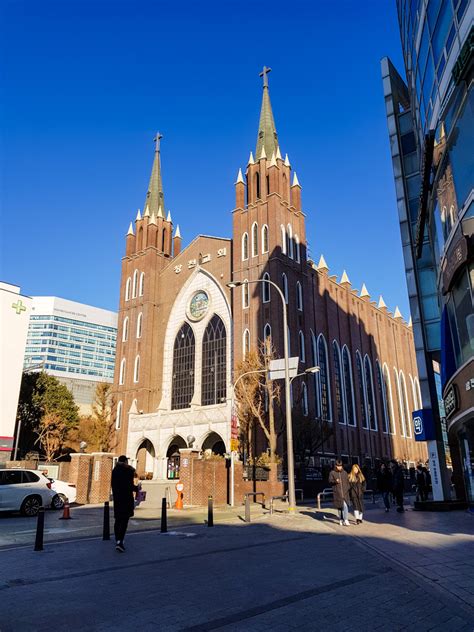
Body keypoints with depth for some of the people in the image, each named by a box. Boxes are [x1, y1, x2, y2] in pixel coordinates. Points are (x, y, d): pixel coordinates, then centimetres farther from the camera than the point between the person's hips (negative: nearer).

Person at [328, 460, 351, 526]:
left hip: (345, 492, 1)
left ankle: (346, 520, -17)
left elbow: (347, 482, 13)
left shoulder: (345, 472, 8)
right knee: (339, 506, 7)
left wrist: (347, 490, 2)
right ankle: (341, 519, 22)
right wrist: (335, 481, -24)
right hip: (337, 493, -1)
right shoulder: (332, 473, 1)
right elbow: (330, 482, -4)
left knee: (345, 506, -13)